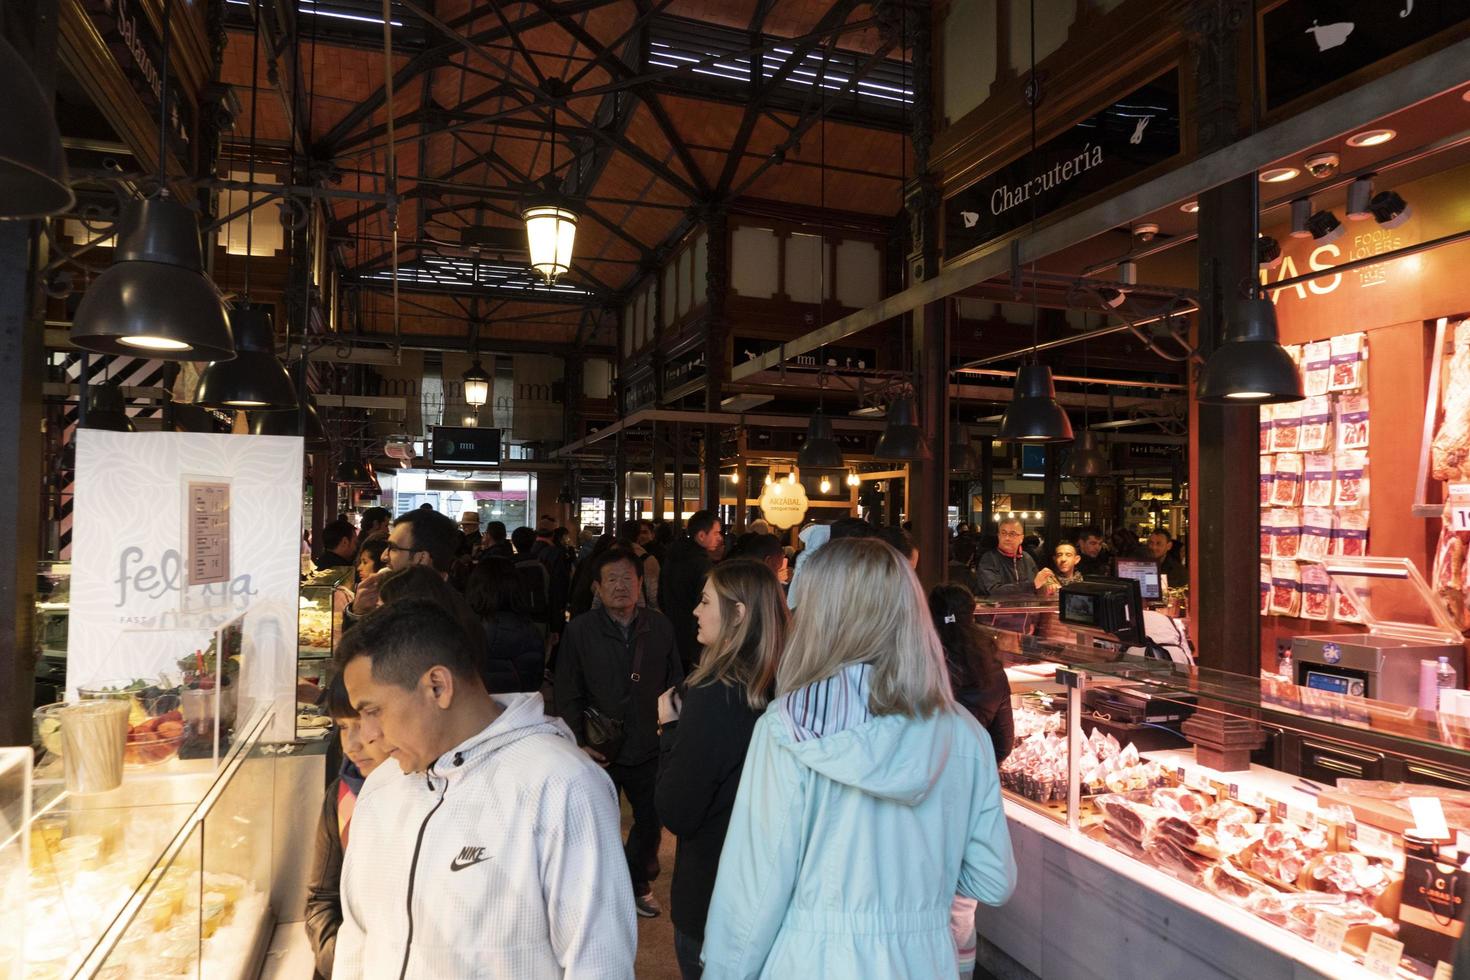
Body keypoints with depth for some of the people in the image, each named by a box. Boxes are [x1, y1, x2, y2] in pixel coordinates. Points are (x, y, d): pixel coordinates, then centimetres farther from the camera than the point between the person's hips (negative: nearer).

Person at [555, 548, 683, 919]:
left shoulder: (659, 626, -2)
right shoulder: (579, 630, -8)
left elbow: (675, 684, 7)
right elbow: (567, 694, -4)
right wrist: (579, 742, -9)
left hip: (649, 747, 2)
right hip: (600, 750, -2)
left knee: (650, 821, 16)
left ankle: (638, 884, 41)